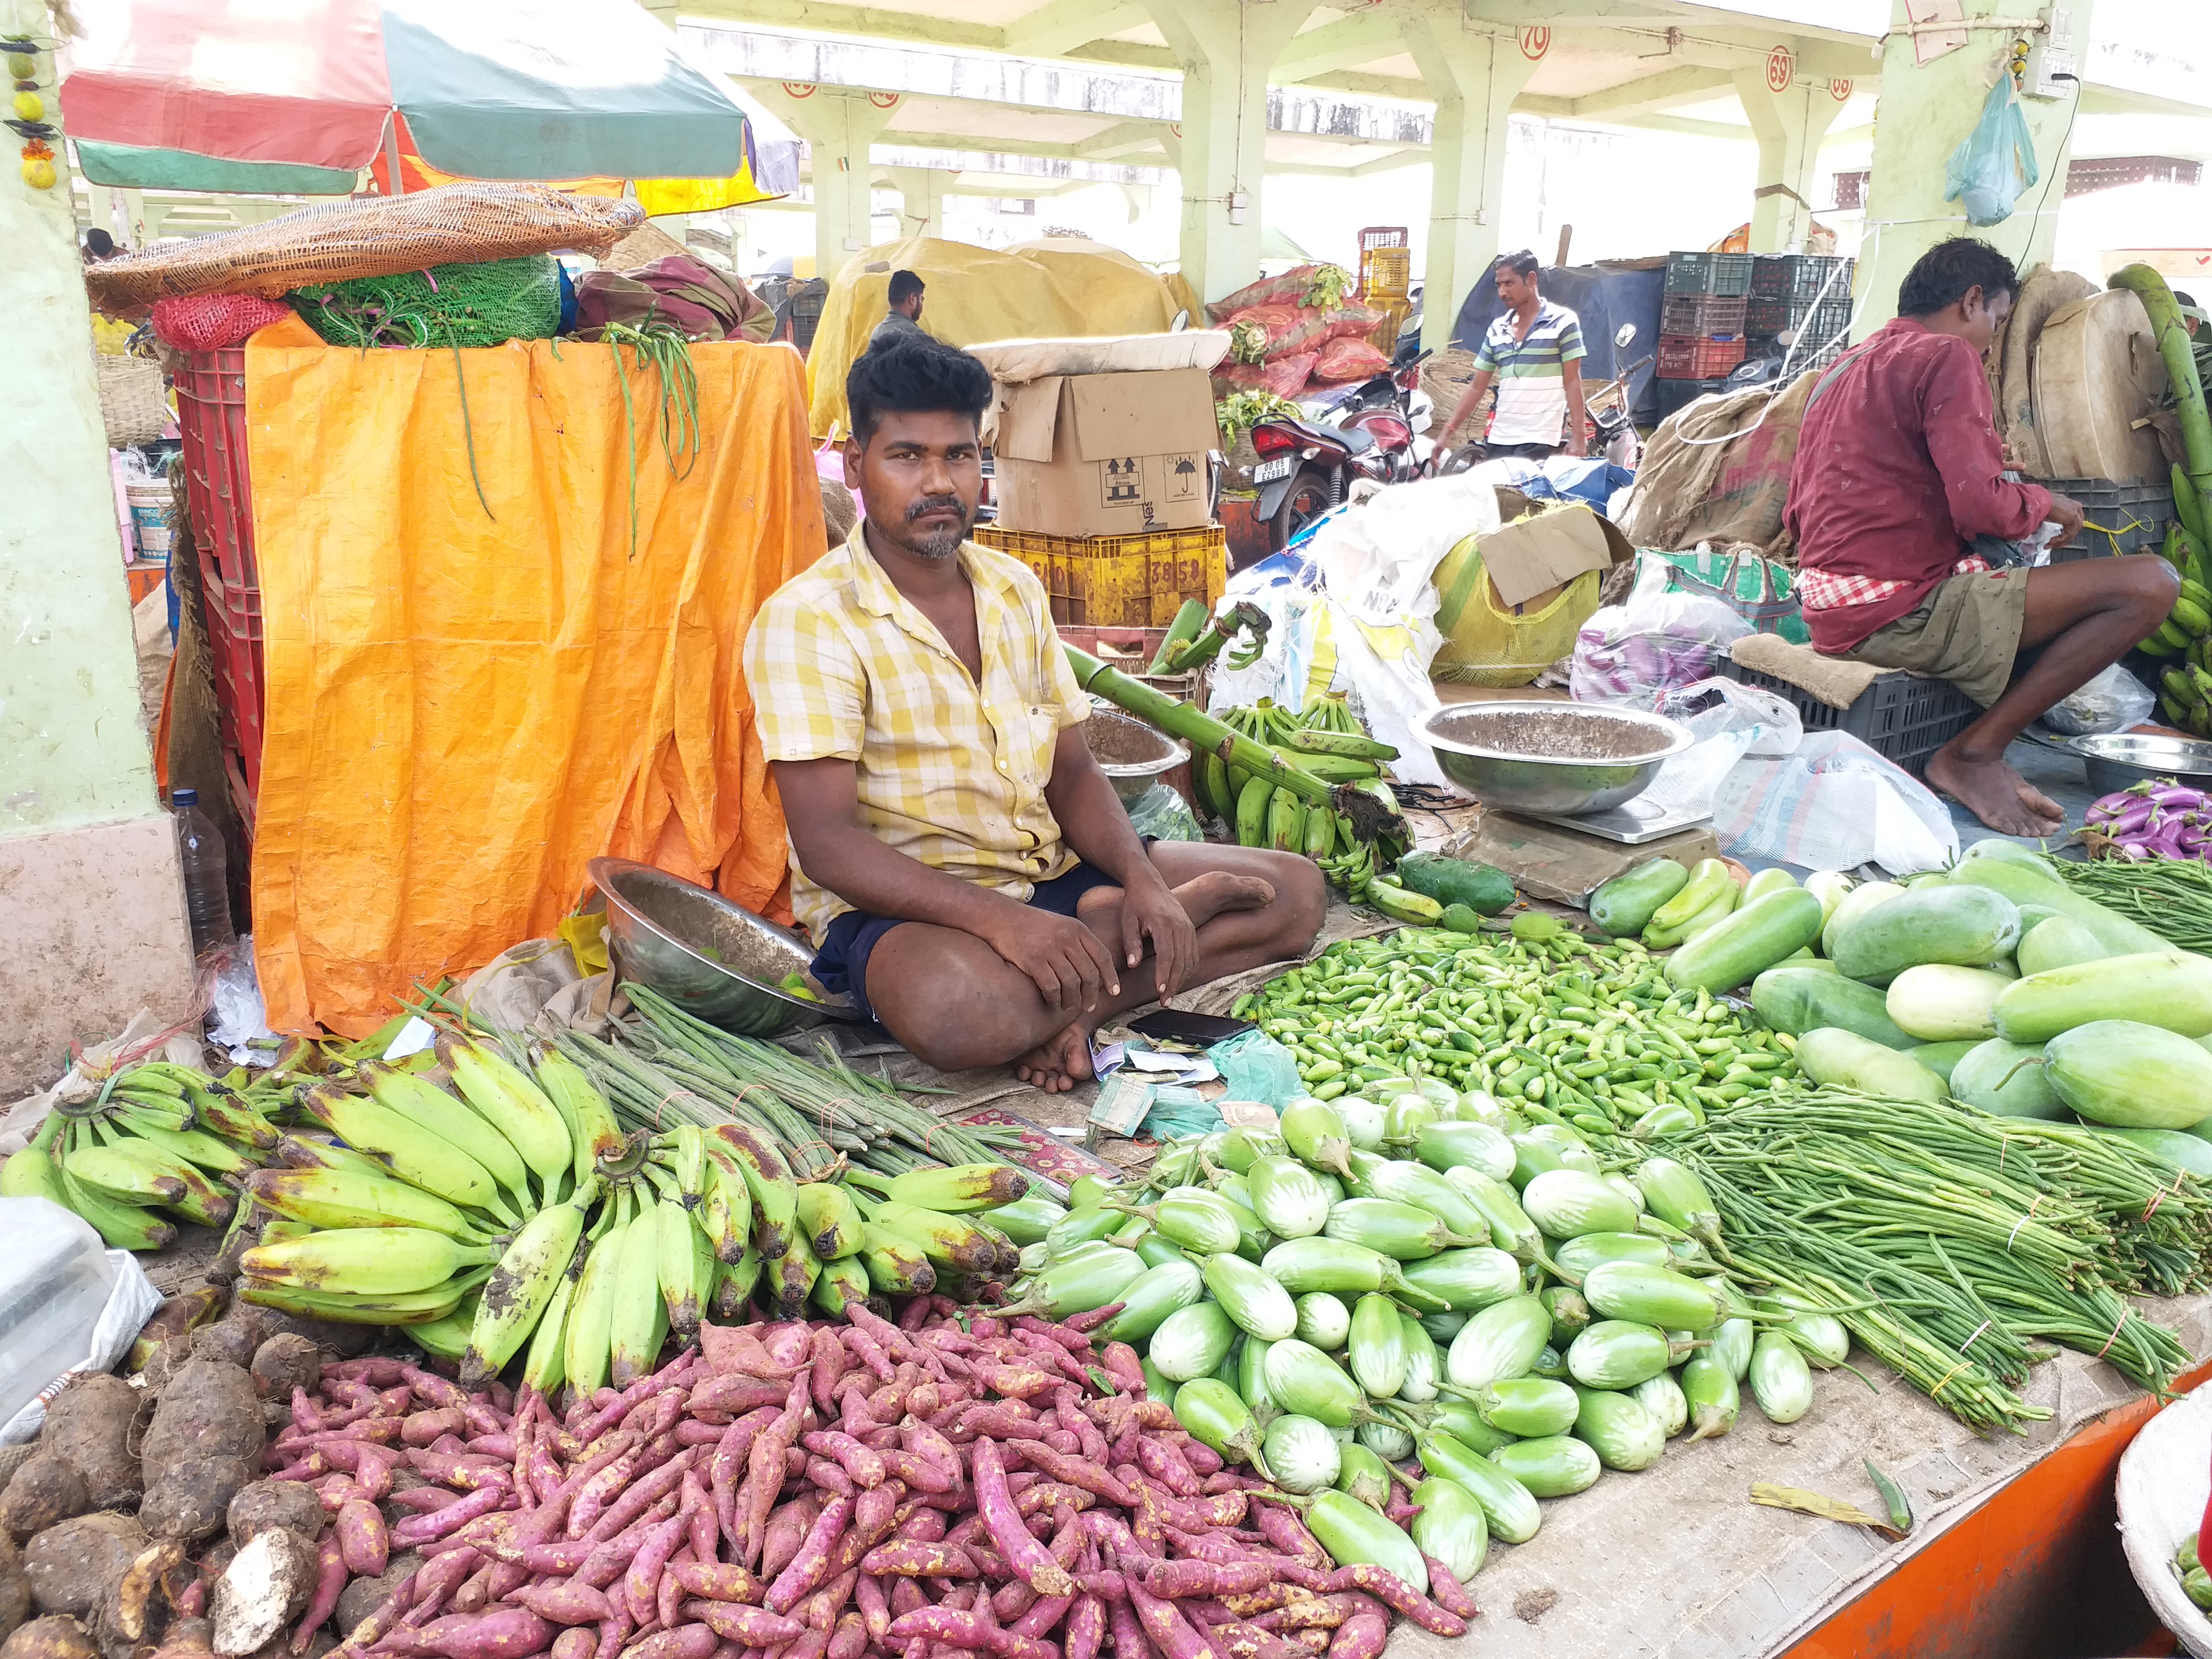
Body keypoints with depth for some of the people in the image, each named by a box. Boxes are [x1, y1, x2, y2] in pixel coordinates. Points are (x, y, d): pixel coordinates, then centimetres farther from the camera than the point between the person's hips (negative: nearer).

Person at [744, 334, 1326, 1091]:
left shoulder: (1016, 589, 9)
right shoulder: (806, 621, -12)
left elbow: (1072, 772, 10)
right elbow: (826, 843, -20)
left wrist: (1143, 879, -11)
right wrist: (1002, 919, -32)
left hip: (1052, 872, 7)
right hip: (898, 905, -6)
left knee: (1296, 889, -1)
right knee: (961, 1007, -42)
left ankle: (1066, 1009, -15)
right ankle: (1111, 934, -10)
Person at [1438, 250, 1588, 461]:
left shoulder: (1562, 322, 1)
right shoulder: (1497, 329, 15)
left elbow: (1573, 383, -3)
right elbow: (1477, 387, 17)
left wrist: (1577, 437, -10)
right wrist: (1448, 432, 9)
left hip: (1542, 443, -5)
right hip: (1498, 441, 5)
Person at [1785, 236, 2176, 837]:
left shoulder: (1841, 369, 20)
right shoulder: (1946, 356, -6)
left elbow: (1797, 515, 23)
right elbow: (1983, 506, -18)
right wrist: (2046, 504, 5)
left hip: (1828, 612, 10)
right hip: (1900, 611, -9)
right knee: (2148, 583, -11)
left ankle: (1977, 751, 9)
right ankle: (1975, 751, -6)